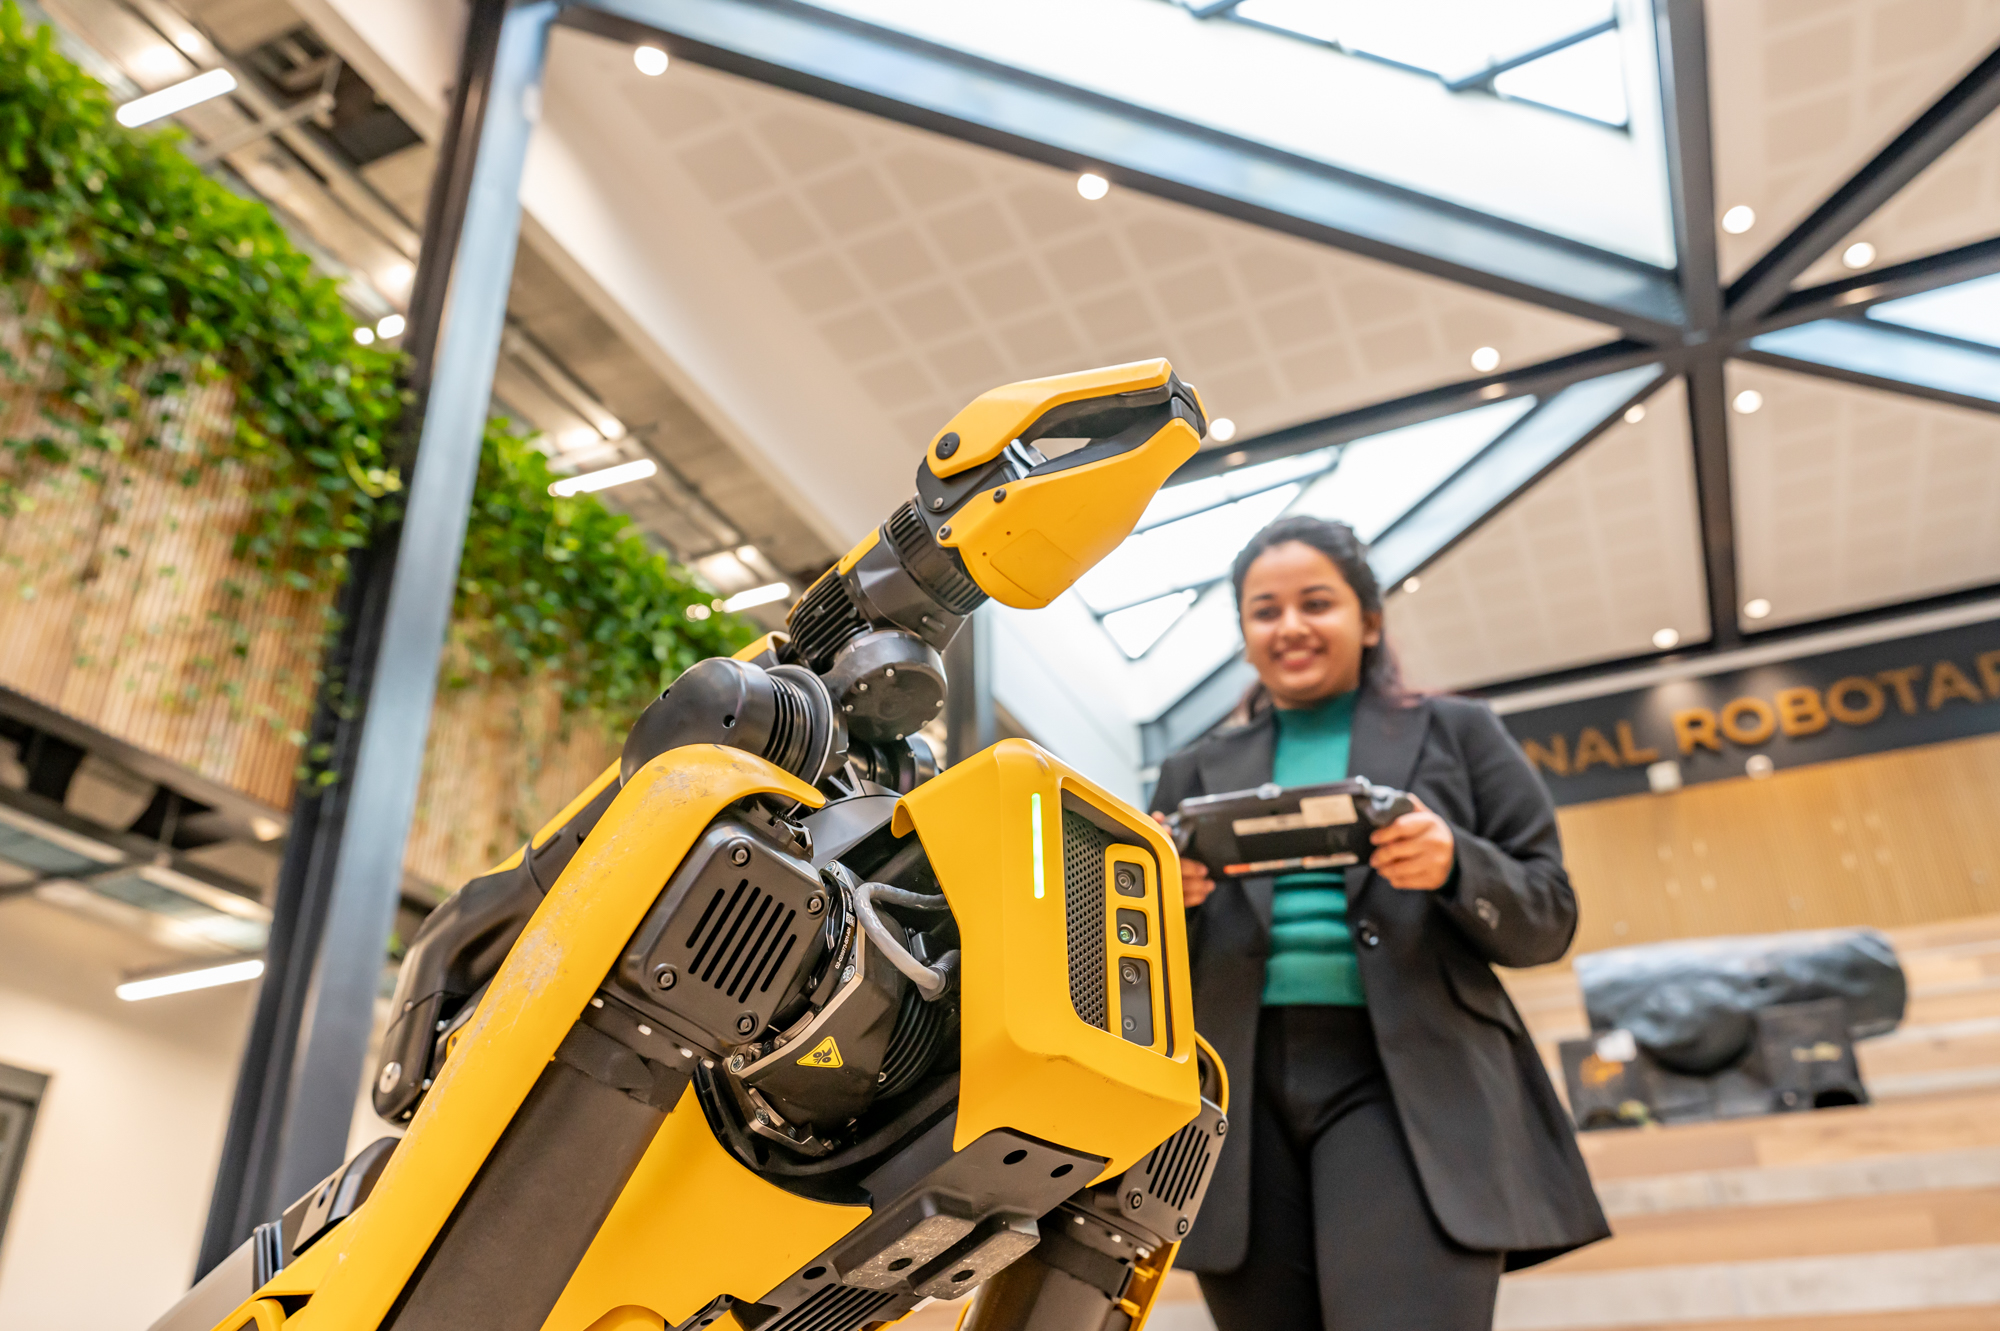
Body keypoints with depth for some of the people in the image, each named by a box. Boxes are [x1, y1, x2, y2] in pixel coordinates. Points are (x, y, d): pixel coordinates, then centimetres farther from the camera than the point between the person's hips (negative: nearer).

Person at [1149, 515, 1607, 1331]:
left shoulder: (1455, 733, 14)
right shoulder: (1194, 773, 19)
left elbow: (1548, 919, 8)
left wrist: (1453, 866, -13)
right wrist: (1165, 897, -8)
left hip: (1406, 1082, -2)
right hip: (1240, 1093, 3)